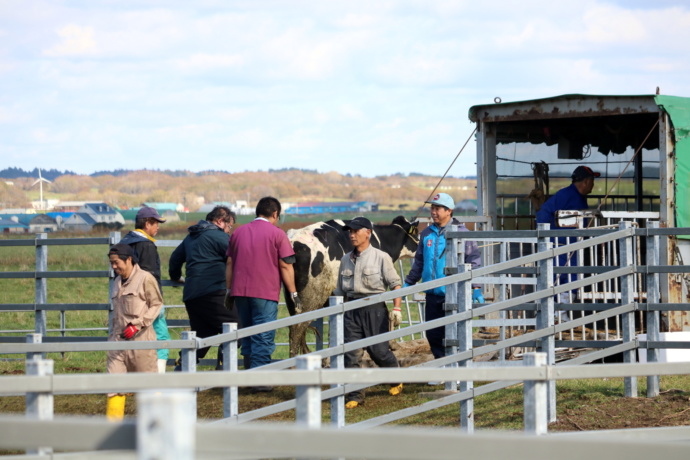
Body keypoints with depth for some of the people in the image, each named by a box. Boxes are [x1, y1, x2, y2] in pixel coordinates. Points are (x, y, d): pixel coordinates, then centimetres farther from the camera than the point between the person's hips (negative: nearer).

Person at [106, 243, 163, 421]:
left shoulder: (145, 278, -6)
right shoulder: (117, 283, 16)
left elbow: (156, 305, -6)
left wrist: (137, 325, -14)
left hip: (140, 338, -6)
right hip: (118, 339, 6)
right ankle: (113, 422, -2)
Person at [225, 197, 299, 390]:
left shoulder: (238, 233, 12)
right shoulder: (277, 234, -3)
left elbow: (229, 264, 13)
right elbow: (285, 266, -6)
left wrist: (229, 289, 19)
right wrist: (293, 292, 1)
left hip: (240, 291, 5)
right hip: (266, 293, -5)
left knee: (247, 336, 15)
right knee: (263, 338, -3)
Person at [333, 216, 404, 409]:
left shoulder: (381, 257, -3)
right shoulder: (346, 260, 11)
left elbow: (395, 284, -3)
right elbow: (340, 291, 18)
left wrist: (396, 308, -13)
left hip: (375, 308, -4)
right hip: (352, 310, 4)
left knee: (378, 350, 0)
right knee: (351, 353, -4)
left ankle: (396, 380, 28)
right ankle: (355, 395, 1)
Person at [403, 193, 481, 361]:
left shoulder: (460, 232, -3)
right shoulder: (426, 234, 11)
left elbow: (473, 260, -4)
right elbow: (419, 263, 22)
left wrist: (476, 288, -11)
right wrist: (408, 283, 20)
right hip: (432, 295, 5)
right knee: (433, 335, 8)